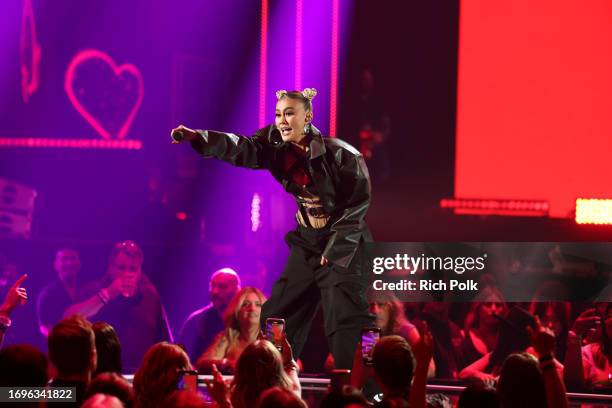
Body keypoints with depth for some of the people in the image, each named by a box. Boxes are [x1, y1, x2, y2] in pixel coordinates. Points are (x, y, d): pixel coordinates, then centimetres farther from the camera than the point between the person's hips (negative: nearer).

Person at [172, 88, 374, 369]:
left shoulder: (340, 154, -19)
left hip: (343, 247, -7)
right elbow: (239, 149, -16)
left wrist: (333, 250, -13)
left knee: (346, 324, -13)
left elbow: (357, 204, -13)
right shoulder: (278, 147, -3)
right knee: (278, 317, 7)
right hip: (308, 244, 7)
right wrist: (196, 138, -32)